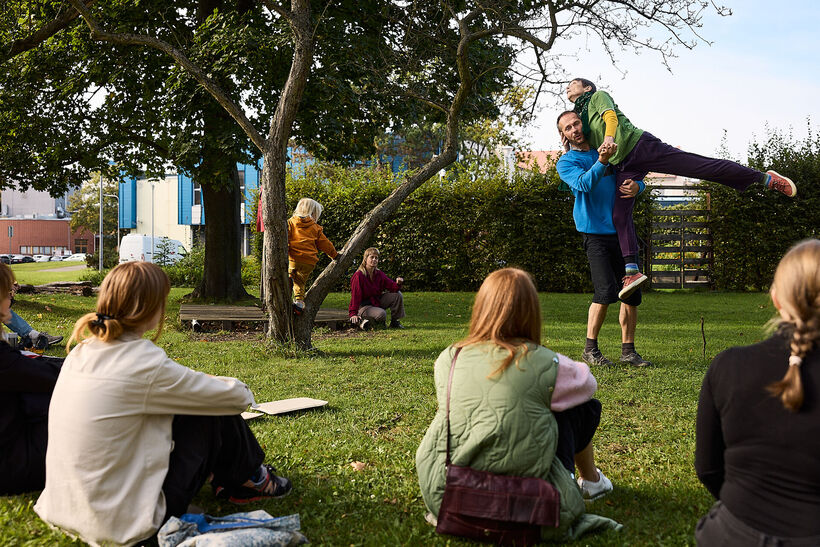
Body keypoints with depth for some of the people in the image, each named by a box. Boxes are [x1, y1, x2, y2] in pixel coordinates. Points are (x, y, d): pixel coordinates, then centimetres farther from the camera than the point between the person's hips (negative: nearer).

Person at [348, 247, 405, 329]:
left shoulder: (379, 274, 1)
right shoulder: (358, 275, -19)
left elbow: (391, 286, -3)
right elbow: (355, 296, -22)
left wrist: (398, 284, -28)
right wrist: (353, 314, -28)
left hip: (377, 302, 7)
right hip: (364, 306, -7)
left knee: (398, 295, -6)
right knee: (381, 314, -34)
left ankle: (394, 322, 4)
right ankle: (363, 320, -10)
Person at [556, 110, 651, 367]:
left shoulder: (610, 150, 15)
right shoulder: (566, 163, 2)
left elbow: (637, 180, 17)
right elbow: (584, 184, -18)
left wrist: (637, 186, -7)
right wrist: (601, 162, -34)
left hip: (621, 230, 5)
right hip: (595, 233, -5)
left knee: (632, 293, 3)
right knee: (606, 291, -16)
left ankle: (628, 350, 13)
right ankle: (590, 348, -2)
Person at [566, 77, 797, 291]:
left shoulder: (598, 96, 10)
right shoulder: (579, 117, 28)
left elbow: (611, 116, -8)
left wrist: (608, 137, -27)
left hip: (639, 145, -7)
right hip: (623, 166, 7)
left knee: (702, 166, -11)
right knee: (620, 215, -9)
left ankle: (765, 178, -6)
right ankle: (631, 270, -12)